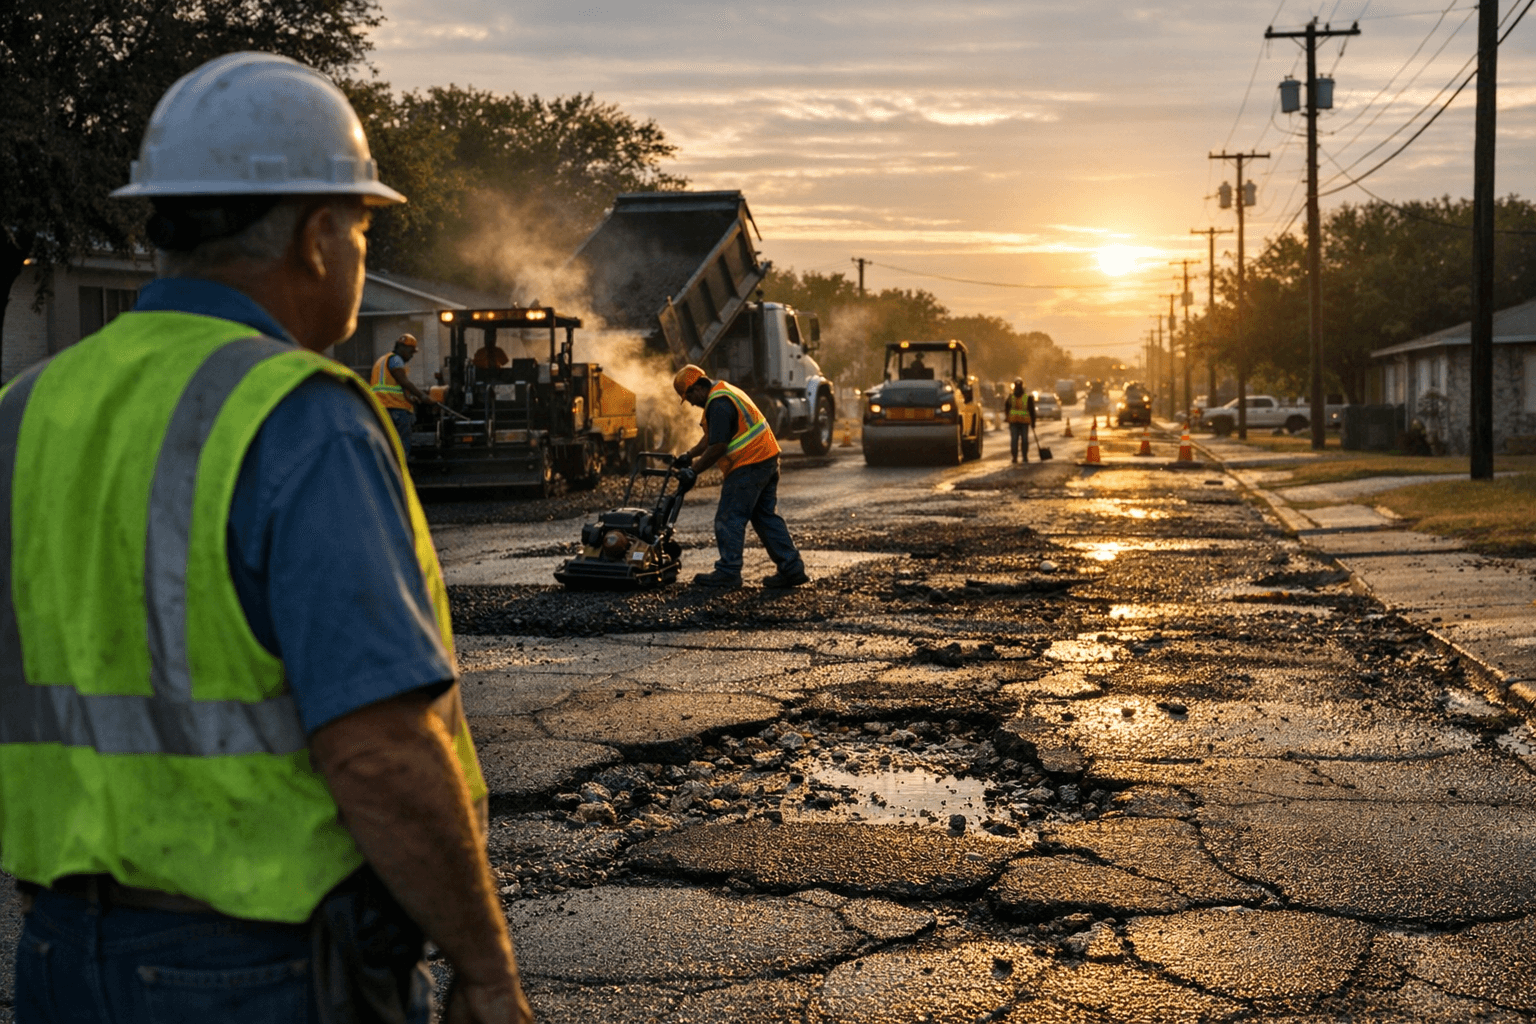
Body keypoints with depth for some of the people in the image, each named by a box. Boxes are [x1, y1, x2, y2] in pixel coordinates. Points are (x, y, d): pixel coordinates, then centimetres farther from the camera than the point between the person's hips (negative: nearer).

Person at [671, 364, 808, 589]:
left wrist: (693, 471, -11)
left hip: (748, 466, -10)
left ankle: (728, 573, 2)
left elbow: (717, 447, -20)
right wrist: (689, 455, 23)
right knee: (766, 516, 13)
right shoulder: (726, 392, 18)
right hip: (768, 460, 10)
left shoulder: (719, 404, -17)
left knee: (729, 518, -3)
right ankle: (792, 568, 12)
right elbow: (711, 437, 26)